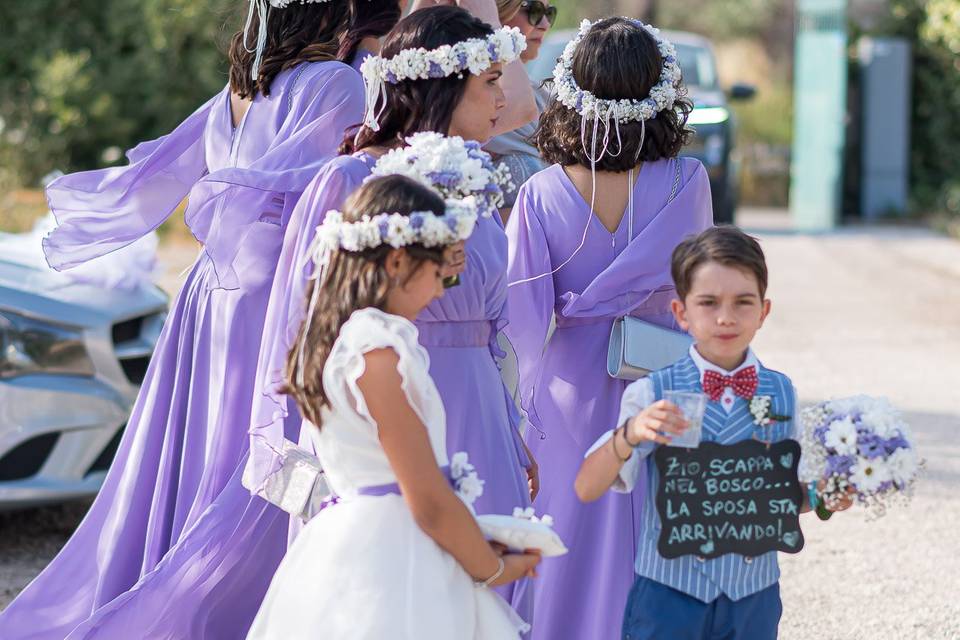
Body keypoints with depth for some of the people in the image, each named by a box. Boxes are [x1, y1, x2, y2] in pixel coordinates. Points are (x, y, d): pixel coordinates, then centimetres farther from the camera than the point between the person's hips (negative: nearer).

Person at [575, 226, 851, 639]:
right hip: (670, 591, -2)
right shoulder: (653, 393, -9)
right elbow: (587, 489, -15)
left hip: (753, 595, 3)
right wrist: (629, 436, -32)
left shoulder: (781, 393, 1)